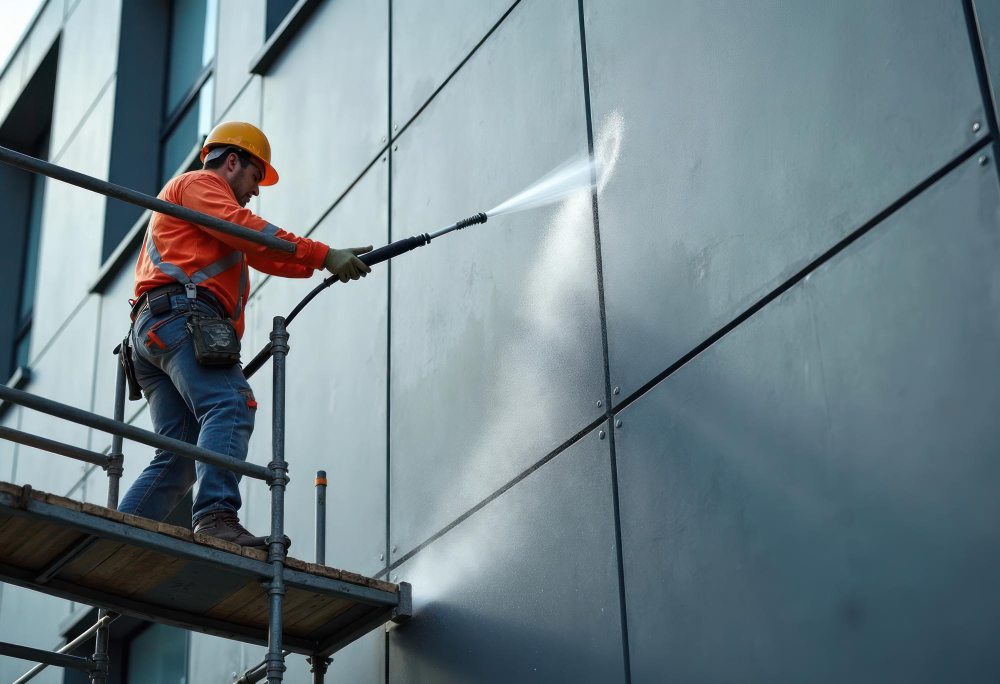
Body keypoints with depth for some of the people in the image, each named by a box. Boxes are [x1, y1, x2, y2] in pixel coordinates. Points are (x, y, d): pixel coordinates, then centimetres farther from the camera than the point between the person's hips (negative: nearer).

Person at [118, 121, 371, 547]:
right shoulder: (198, 183, 11)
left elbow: (266, 256, 29)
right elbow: (247, 229, -6)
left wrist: (333, 261, 18)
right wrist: (324, 255, -11)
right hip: (180, 315, -10)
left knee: (179, 458, 3)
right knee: (230, 406, -28)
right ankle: (217, 516, -45)